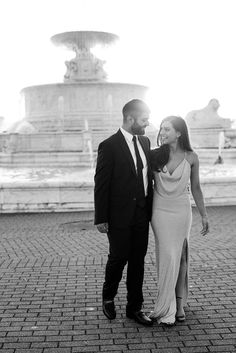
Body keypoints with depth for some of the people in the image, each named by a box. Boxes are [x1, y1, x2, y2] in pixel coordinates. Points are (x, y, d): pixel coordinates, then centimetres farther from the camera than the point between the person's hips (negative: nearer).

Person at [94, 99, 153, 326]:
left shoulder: (145, 142, 8)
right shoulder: (109, 146, -12)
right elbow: (101, 185, -11)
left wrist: (151, 208, 8)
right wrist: (101, 218, -11)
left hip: (142, 214, 6)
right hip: (119, 216, -5)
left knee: (138, 261, 11)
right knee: (118, 258, 6)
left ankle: (134, 307, 25)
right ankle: (108, 298, 33)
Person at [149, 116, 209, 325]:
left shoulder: (191, 158, -4)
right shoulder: (155, 155, -4)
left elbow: (195, 188, 5)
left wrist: (204, 215, 8)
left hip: (182, 211, 1)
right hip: (160, 211, -1)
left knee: (181, 257, 7)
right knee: (168, 257, -4)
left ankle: (179, 304, 21)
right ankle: (167, 309, 6)